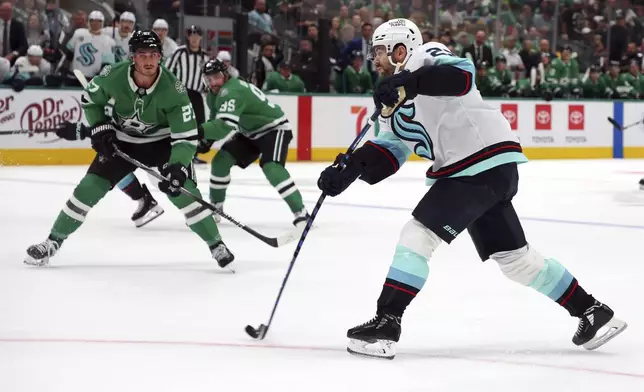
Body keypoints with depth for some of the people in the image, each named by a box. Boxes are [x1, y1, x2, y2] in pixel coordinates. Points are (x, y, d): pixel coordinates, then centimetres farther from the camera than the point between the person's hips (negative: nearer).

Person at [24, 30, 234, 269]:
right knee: (90, 187, -7)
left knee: (183, 190, -18)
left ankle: (217, 246, -4)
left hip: (162, 141, -2)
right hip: (120, 141, 2)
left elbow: (187, 137, -27)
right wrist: (100, 129, -12)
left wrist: (178, 167, -42)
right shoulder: (112, 77, -25)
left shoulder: (173, 89, -29)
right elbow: (89, 99, -1)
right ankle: (53, 242, 6)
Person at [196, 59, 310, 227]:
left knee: (271, 168, -31)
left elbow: (226, 125, -41)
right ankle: (215, 207, 17)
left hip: (274, 128, -10)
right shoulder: (214, 94, 2)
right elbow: (216, 120, 14)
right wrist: (207, 140, -2)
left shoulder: (232, 92, -29)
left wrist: (200, 131, -50)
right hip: (251, 133, 10)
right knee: (221, 160, 1)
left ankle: (301, 213, -30)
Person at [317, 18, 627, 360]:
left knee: (418, 234, -13)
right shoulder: (396, 102, 20)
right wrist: (347, 171, -2)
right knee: (514, 257, 14)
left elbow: (461, 75, -28)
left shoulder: (427, 57, -6)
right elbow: (388, 152, 12)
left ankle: (385, 325, -13)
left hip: (486, 162, -10)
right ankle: (592, 311, 24)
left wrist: (409, 81, -39)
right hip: (468, 171, 10)